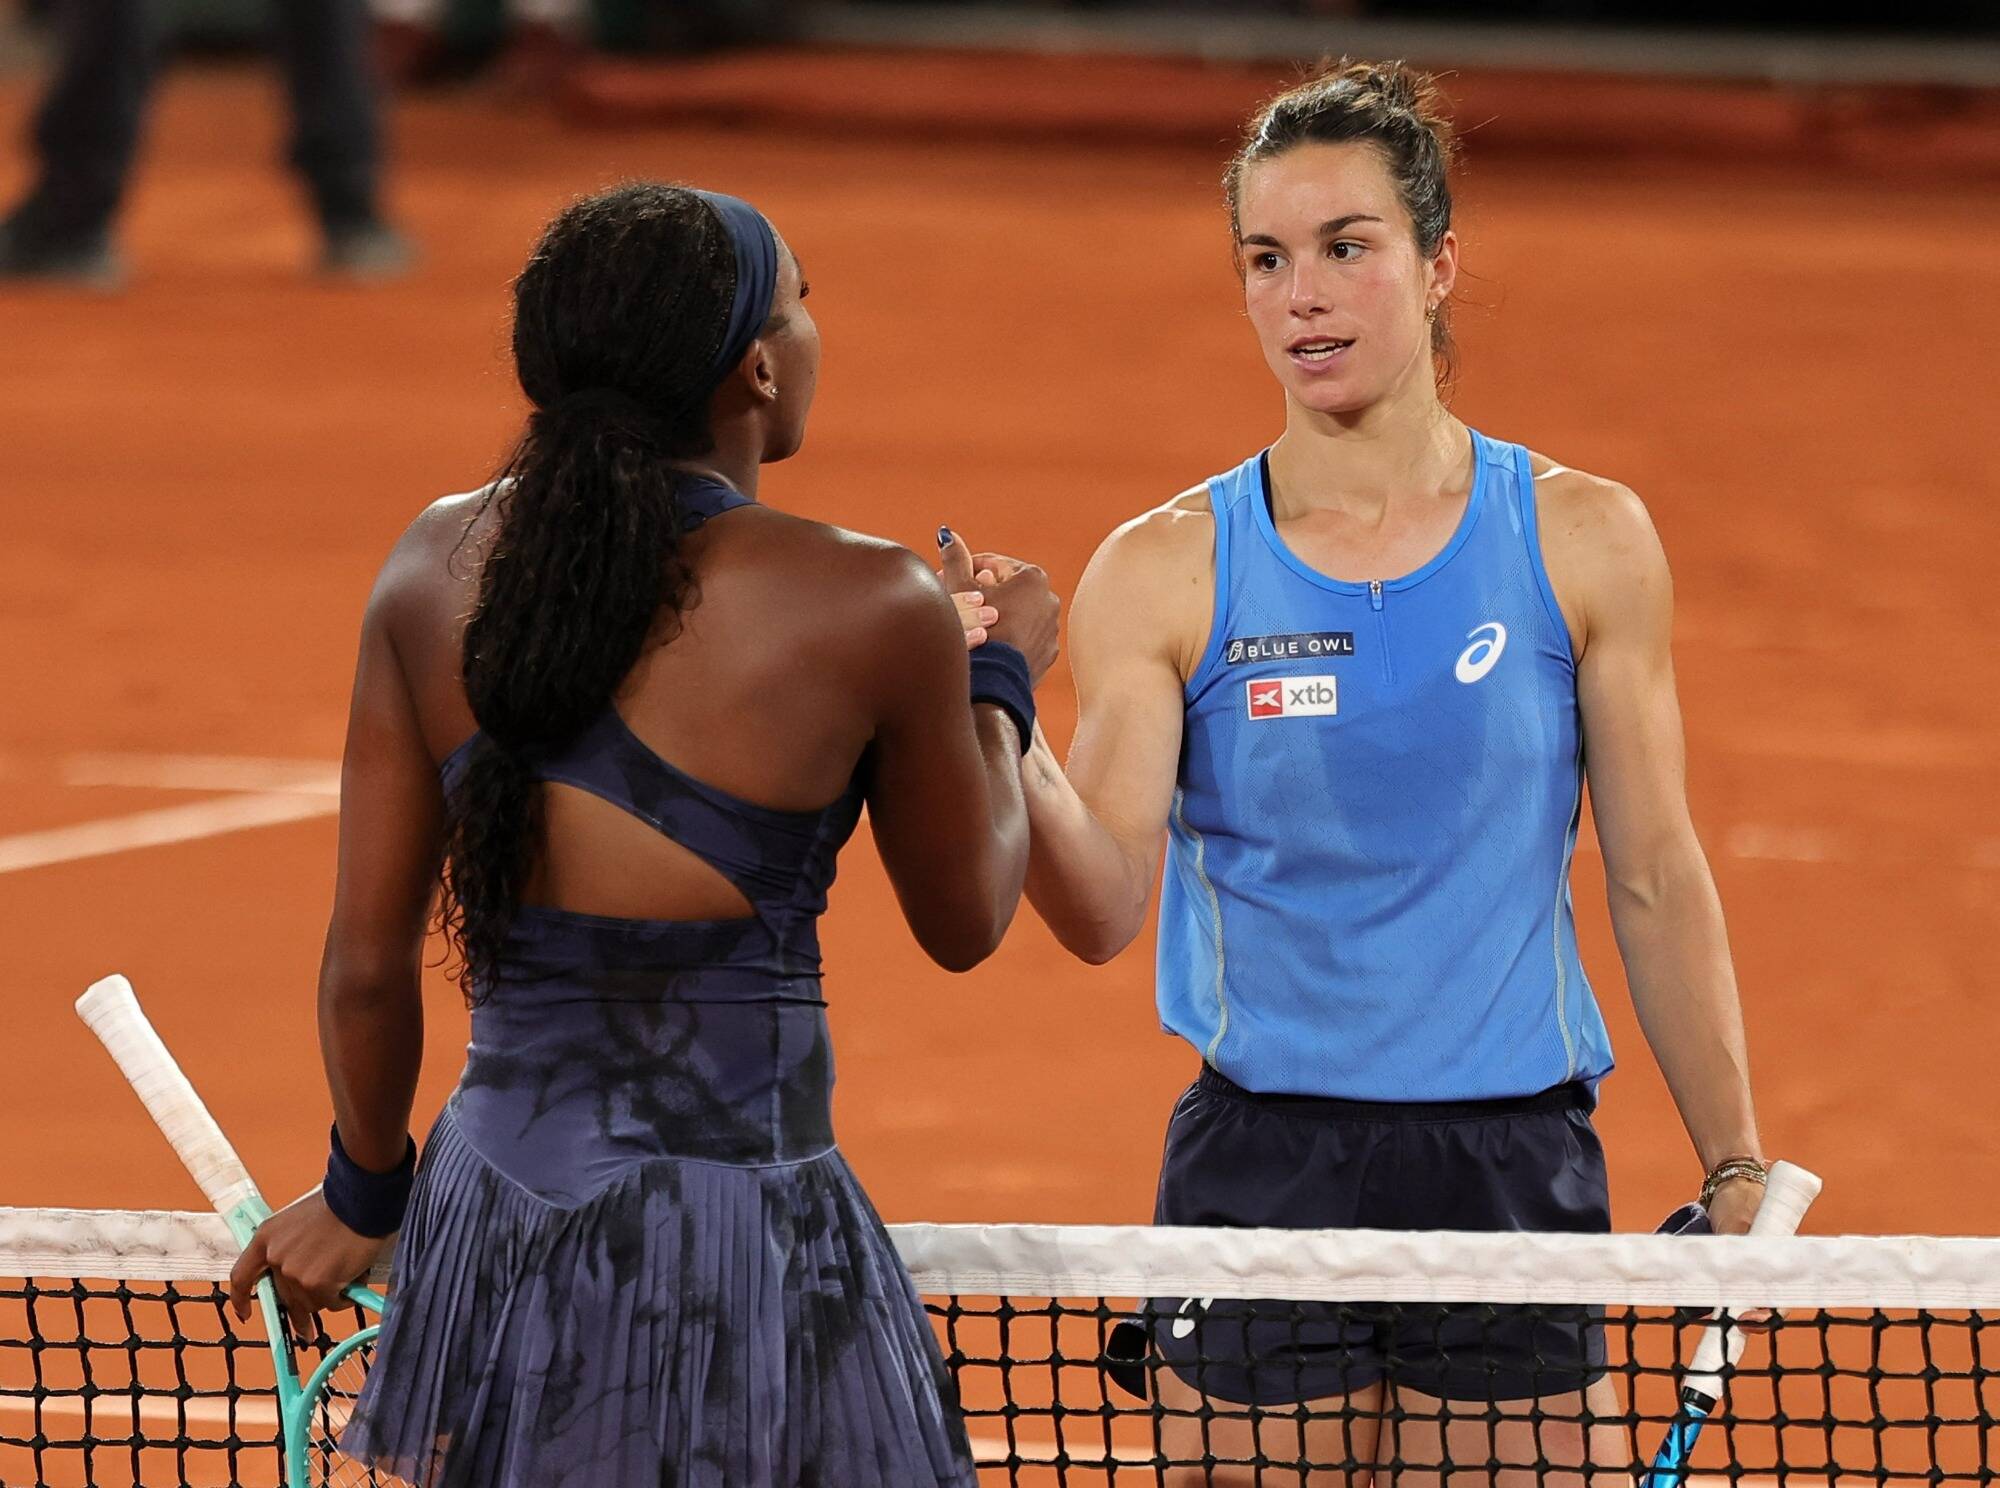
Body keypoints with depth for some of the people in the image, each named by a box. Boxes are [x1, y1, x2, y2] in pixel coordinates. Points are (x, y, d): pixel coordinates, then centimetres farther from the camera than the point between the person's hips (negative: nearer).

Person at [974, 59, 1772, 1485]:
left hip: (1514, 1167, 0)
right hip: (1260, 1172, 0)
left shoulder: (1581, 540, 2)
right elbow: (1104, 909, -9)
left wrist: (1739, 1178, 5)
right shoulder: (1167, 570, 0)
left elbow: (1658, 883, 7)